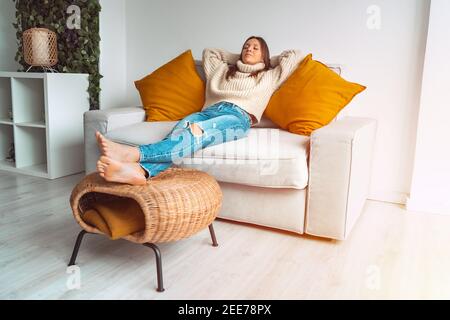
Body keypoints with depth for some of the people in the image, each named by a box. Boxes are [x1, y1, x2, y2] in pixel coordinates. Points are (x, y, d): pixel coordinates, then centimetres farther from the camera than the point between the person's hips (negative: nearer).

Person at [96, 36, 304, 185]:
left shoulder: (268, 77, 30)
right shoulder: (222, 71, 38)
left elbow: (296, 55, 32)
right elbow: (208, 52, 53)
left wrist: (268, 61, 41)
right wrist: (238, 58, 52)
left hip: (238, 117, -3)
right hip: (210, 111, 4)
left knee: (196, 132, -37)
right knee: (182, 128, -34)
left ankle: (133, 154, -61)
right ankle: (141, 170, -64)